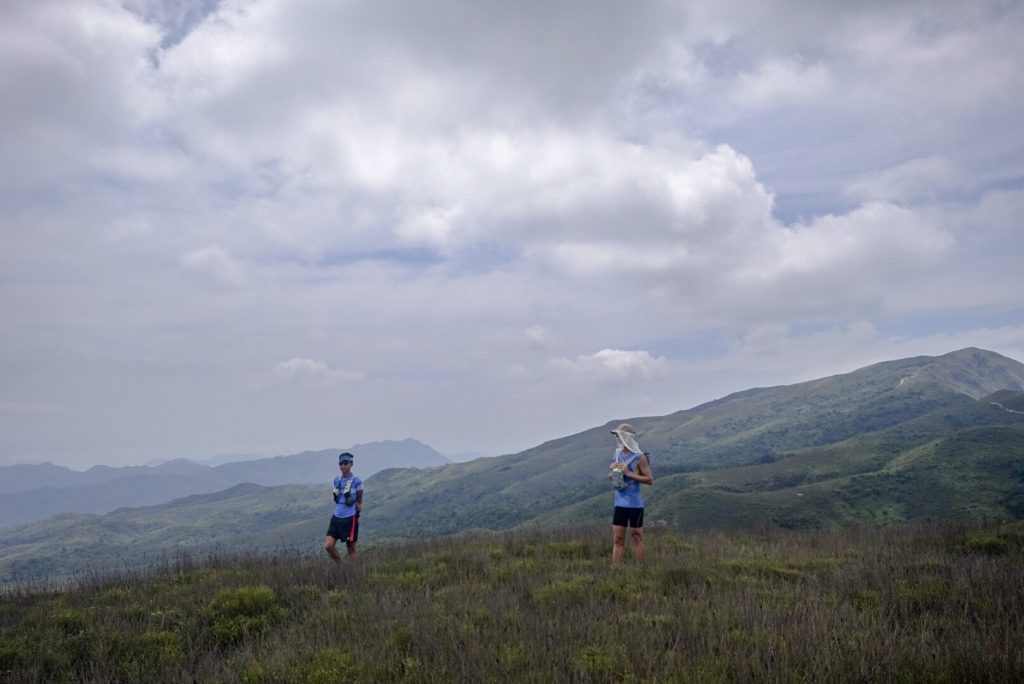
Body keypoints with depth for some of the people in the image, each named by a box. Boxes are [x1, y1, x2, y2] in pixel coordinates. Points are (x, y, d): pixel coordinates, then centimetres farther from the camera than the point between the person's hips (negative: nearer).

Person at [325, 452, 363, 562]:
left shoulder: (356, 481, -7)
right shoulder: (336, 481, 8)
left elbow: (359, 502, 2)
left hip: (350, 519, -5)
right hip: (336, 517, 5)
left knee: (351, 548, 4)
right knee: (328, 546, -4)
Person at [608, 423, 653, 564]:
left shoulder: (639, 457, -10)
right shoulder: (617, 455, 9)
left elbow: (650, 479, -13)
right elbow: (610, 477, 18)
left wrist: (629, 473, -19)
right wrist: (612, 471, -5)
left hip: (635, 504, -6)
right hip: (620, 503, 6)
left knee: (637, 537, 4)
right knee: (617, 539, 6)